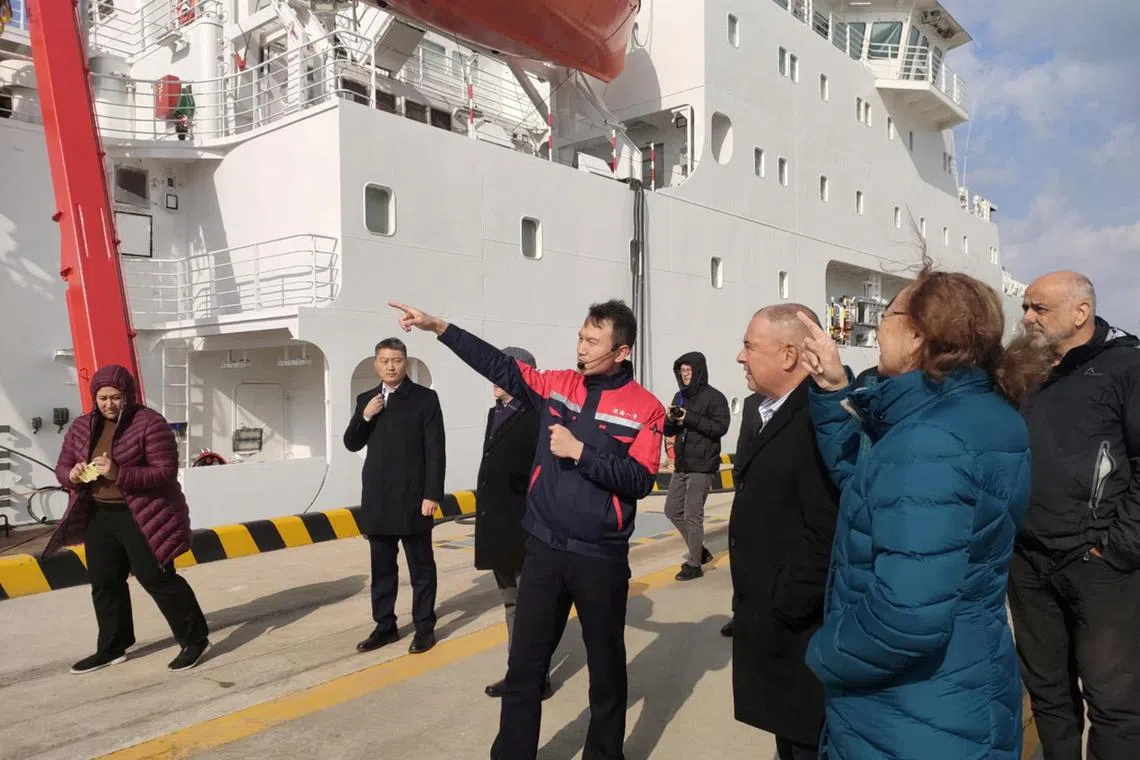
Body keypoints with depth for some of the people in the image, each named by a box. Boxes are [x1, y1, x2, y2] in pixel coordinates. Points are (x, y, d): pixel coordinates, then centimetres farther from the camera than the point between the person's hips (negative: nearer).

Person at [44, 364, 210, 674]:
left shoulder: (150, 423, -15)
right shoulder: (81, 427, 6)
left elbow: (165, 472, -19)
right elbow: (62, 466, 12)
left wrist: (119, 475, -29)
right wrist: (72, 475, -12)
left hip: (143, 516, -7)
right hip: (99, 516, 7)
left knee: (157, 578, -5)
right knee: (104, 582, 14)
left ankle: (195, 639, 7)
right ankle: (112, 648, 30)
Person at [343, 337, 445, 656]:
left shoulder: (425, 398, -5)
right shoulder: (366, 399, 9)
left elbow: (436, 450, -9)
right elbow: (351, 444, 9)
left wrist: (432, 494, -14)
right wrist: (364, 417, -8)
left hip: (413, 499, -5)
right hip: (377, 500, 5)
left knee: (421, 568, 7)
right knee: (382, 568, 14)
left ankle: (424, 627, 18)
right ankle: (385, 626, 26)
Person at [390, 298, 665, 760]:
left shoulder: (645, 409, -8)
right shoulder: (558, 385, 3)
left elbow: (639, 481, -14)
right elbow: (500, 366, 3)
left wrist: (579, 452, -19)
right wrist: (439, 327, -2)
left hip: (601, 558, -3)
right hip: (544, 549, 3)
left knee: (606, 665, 15)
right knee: (524, 665, 10)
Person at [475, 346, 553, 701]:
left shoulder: (536, 416, -14)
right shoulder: (496, 413, 11)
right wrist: (486, 519, 13)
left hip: (524, 528, -8)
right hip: (498, 528, 8)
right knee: (512, 604, 18)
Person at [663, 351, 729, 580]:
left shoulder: (714, 397, -8)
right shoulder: (680, 396, 13)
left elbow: (720, 427, -18)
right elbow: (669, 431, 14)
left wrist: (690, 418, -22)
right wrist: (671, 420, -9)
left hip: (702, 467, -8)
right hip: (681, 465, 8)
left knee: (692, 516, -5)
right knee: (672, 510, 12)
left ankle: (694, 564, 10)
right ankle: (699, 551, 28)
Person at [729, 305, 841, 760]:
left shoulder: (818, 421, -23)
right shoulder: (773, 414, 11)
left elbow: (828, 533, -28)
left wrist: (784, 610, -19)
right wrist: (759, 608, 15)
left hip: (799, 632, -9)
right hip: (774, 624, 9)